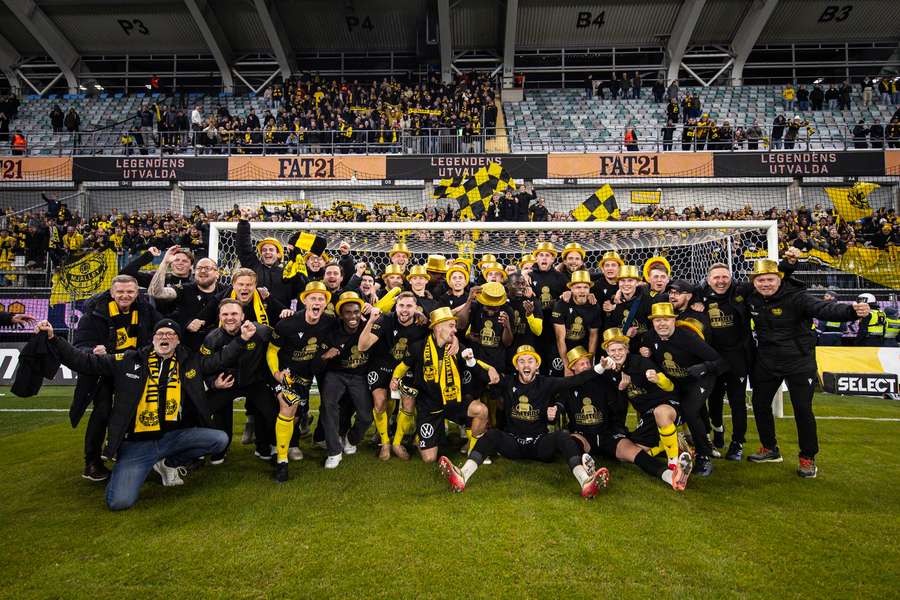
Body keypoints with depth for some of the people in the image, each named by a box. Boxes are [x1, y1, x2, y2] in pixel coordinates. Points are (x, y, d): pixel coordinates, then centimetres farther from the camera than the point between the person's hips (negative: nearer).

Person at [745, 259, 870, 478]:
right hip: (767, 363, 5)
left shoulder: (796, 297, -19)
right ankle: (770, 449, 32)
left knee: (803, 410, -1)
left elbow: (824, 309, -35)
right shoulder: (752, 298, -3)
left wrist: (852, 311, -54)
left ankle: (808, 458, 19)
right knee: (759, 404, 12)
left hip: (798, 362, -5)